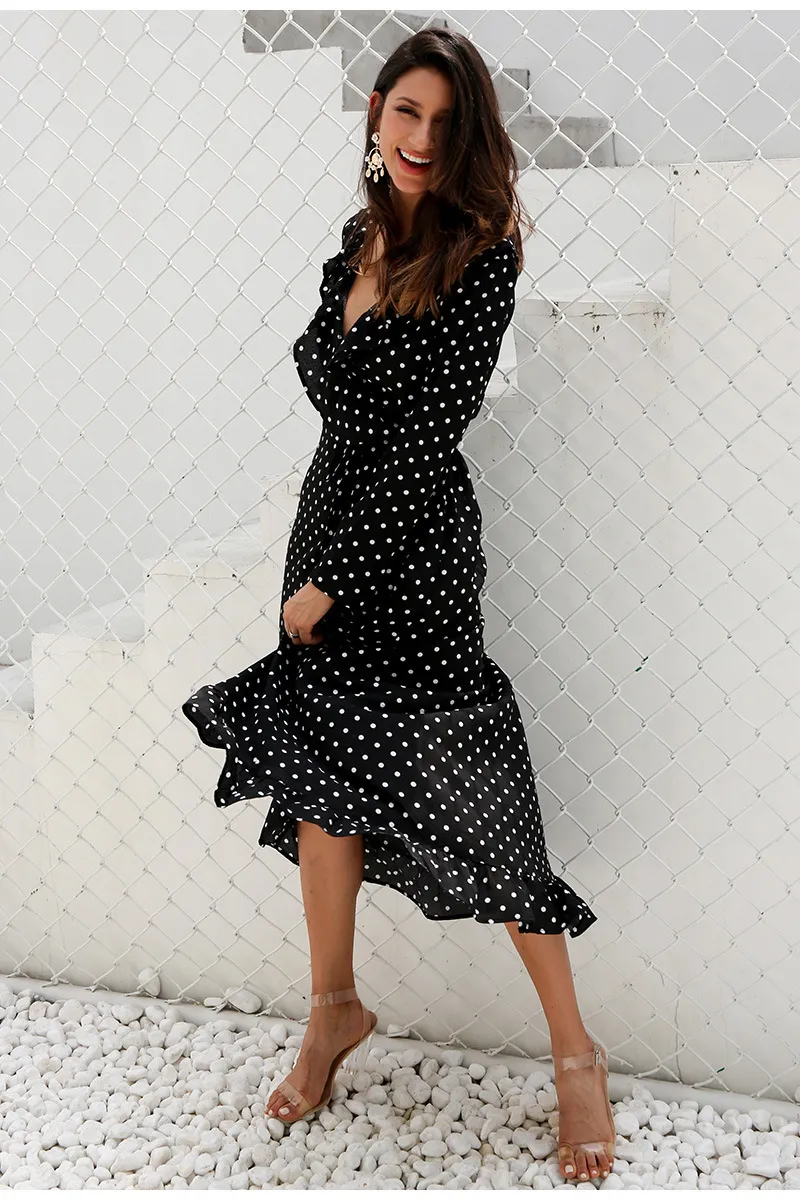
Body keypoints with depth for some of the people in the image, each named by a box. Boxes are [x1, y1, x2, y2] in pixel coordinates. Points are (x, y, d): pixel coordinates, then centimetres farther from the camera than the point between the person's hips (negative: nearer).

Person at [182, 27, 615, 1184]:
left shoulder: (478, 256, -13)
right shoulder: (360, 236, 9)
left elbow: (425, 443, -17)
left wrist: (331, 580, -15)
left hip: (414, 543, -7)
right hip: (332, 509, 7)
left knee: (469, 794, -3)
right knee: (319, 764, 12)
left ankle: (575, 1053, 11)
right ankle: (336, 1006, 31)